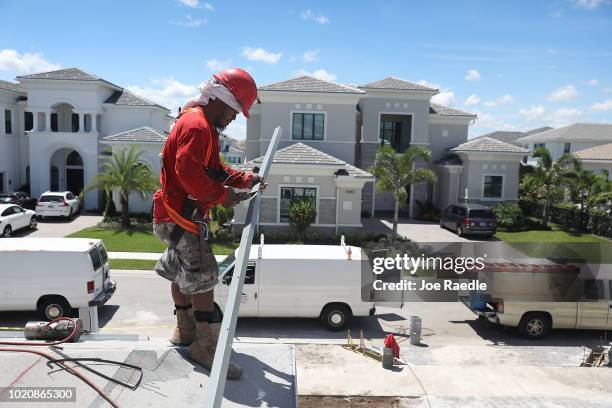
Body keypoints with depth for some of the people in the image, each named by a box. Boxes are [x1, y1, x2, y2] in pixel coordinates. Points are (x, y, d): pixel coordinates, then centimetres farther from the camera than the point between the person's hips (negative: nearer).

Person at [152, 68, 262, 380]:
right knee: (203, 276, -8)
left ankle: (186, 331, 35)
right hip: (182, 216, -11)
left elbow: (214, 170, 17)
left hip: (183, 214, 11)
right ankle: (206, 348, 0)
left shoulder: (204, 125, 17)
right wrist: (223, 196, -21)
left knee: (183, 274, 19)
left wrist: (244, 179, 3)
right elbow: (188, 173, -29)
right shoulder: (196, 125, -19)